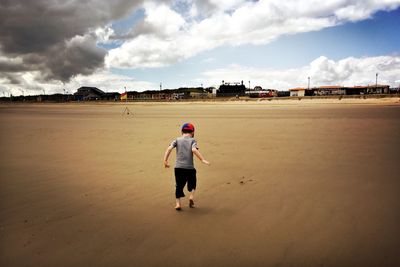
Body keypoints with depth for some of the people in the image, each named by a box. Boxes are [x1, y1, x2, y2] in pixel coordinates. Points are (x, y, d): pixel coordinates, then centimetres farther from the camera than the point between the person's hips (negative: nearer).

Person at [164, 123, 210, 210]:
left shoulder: (177, 140, 8)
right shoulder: (192, 140, 2)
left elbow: (169, 148, -5)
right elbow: (194, 150, -17)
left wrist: (165, 160, -4)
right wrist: (202, 160, -17)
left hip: (178, 167, 2)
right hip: (189, 167, -1)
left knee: (179, 185, 10)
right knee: (192, 183, 21)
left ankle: (178, 203, 6)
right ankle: (191, 196, 4)